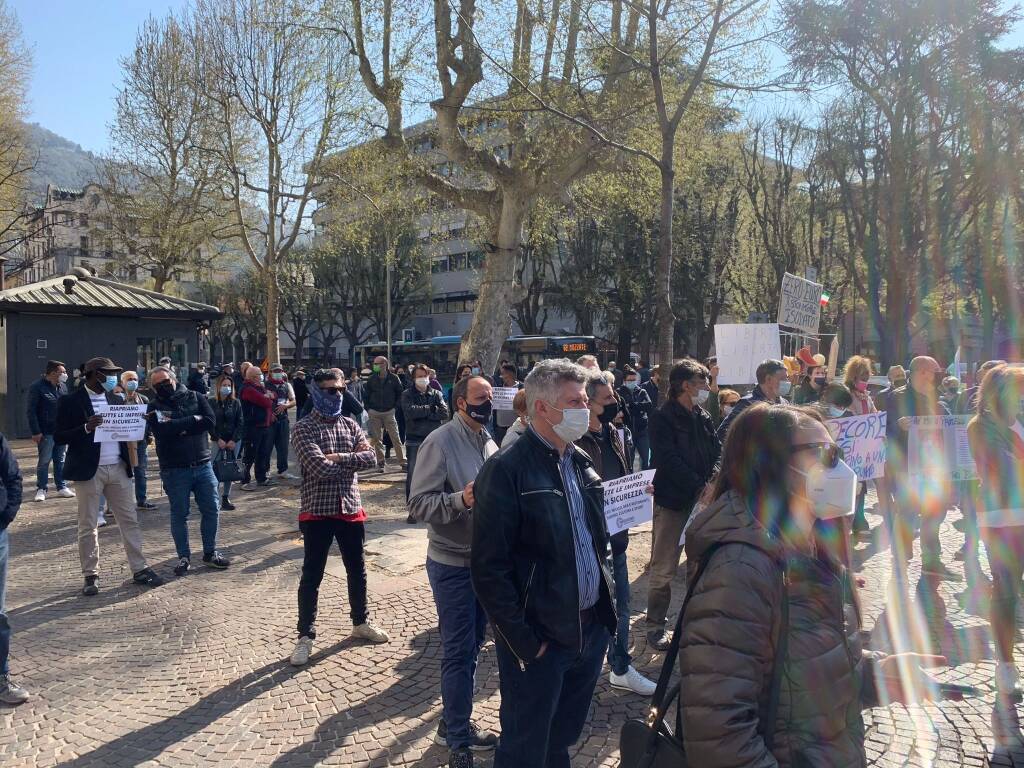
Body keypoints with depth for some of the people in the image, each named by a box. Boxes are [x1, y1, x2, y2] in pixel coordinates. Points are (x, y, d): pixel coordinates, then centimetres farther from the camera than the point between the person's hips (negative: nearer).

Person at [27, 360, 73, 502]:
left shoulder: (63, 386, 9)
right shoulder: (37, 387, -10)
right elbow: (32, 411, -12)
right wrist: (36, 432, -16)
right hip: (46, 432, -6)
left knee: (60, 460, 12)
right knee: (44, 461, 2)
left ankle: (62, 487, 20)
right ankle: (41, 489, 13)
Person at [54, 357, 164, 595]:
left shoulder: (116, 399, 11)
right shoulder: (70, 401, -5)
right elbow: (58, 437, -8)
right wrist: (86, 428, -24)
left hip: (119, 468, 5)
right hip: (90, 471, -5)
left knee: (130, 520, 7)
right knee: (88, 525, 5)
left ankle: (139, 569, 15)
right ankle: (91, 575, 15)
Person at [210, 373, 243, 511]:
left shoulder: (236, 403, 3)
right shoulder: (212, 403, 0)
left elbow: (240, 423, 1)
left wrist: (233, 440, -8)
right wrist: (218, 440, -10)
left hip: (234, 441, 2)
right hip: (218, 441, -2)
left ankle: (226, 498, 11)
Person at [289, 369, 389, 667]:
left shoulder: (350, 425, 7)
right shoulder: (303, 428, -9)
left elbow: (371, 458, -7)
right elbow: (320, 468, -22)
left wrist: (339, 458, -19)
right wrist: (353, 458, -10)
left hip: (350, 508, 5)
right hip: (317, 511, -5)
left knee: (357, 570, 17)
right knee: (312, 576, 5)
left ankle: (360, 622, 36)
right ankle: (306, 636, 19)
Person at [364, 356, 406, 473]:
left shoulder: (393, 378, -3)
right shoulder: (371, 379, 2)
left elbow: (400, 394, 5)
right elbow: (366, 395, 10)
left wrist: (395, 407, -2)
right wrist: (368, 409, 2)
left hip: (389, 412, -2)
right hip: (374, 413, 2)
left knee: (395, 438, -3)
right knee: (377, 439, 5)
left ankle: (403, 462, 3)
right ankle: (380, 463, 12)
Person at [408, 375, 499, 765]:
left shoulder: (489, 442, 8)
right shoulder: (440, 443, -16)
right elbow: (419, 504, -21)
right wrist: (461, 499, -34)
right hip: (452, 563, -7)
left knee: (470, 647, 17)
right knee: (459, 652, 2)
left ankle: (453, 722, 33)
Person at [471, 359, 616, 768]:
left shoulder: (581, 462, 7)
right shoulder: (507, 469, -17)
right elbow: (489, 568, -19)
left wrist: (604, 604, 10)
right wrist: (524, 642, -18)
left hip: (591, 629, 7)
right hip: (539, 642, -7)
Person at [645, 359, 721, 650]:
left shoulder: (704, 418, 10)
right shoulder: (662, 418, -11)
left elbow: (717, 453, 6)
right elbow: (669, 461, -19)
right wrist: (701, 486, -22)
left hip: (702, 500, 6)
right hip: (673, 502, -6)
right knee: (663, 569, 2)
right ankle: (655, 625, 15)